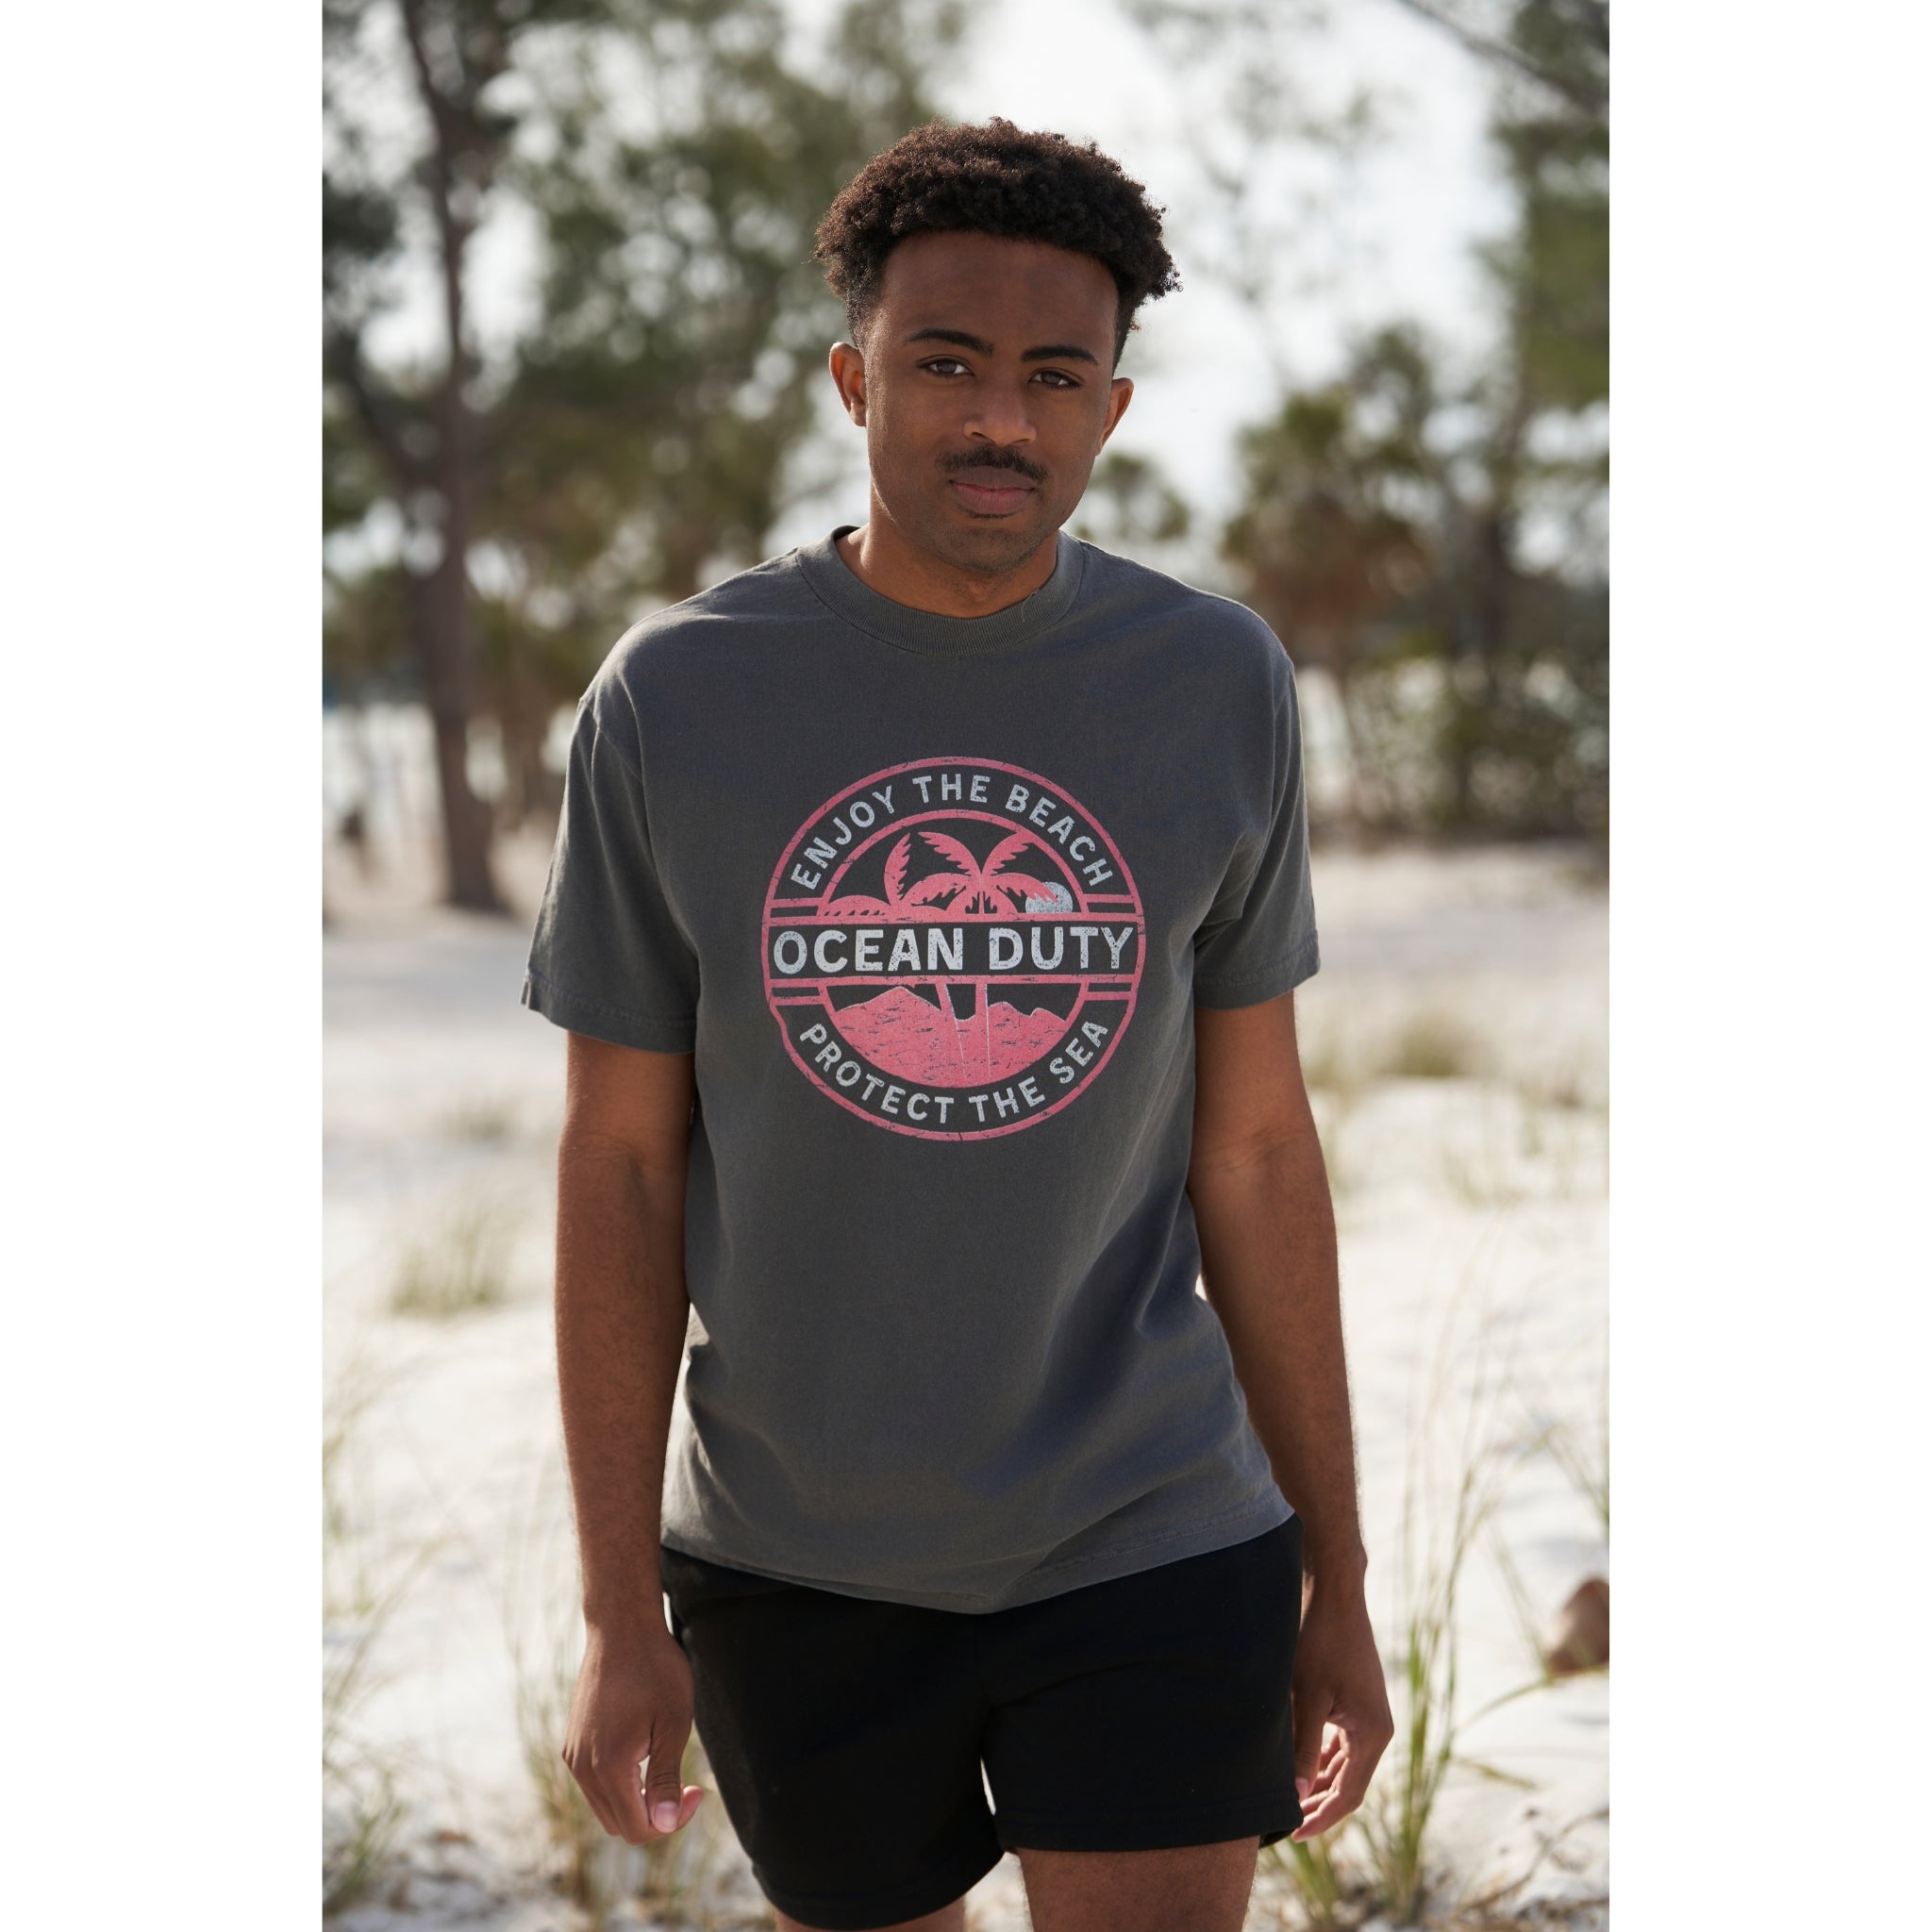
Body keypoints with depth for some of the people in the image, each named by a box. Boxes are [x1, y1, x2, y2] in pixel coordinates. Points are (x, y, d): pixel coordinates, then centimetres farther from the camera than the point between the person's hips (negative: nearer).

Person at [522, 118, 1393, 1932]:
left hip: (1155, 1547, 0)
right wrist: (619, 1609, -3)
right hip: (792, 1565, 0)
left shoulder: (1218, 685, -2)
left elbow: (1254, 1149, 3)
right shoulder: (674, 697, -6)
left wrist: (1337, 1575, 5)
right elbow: (620, 1168, -2)